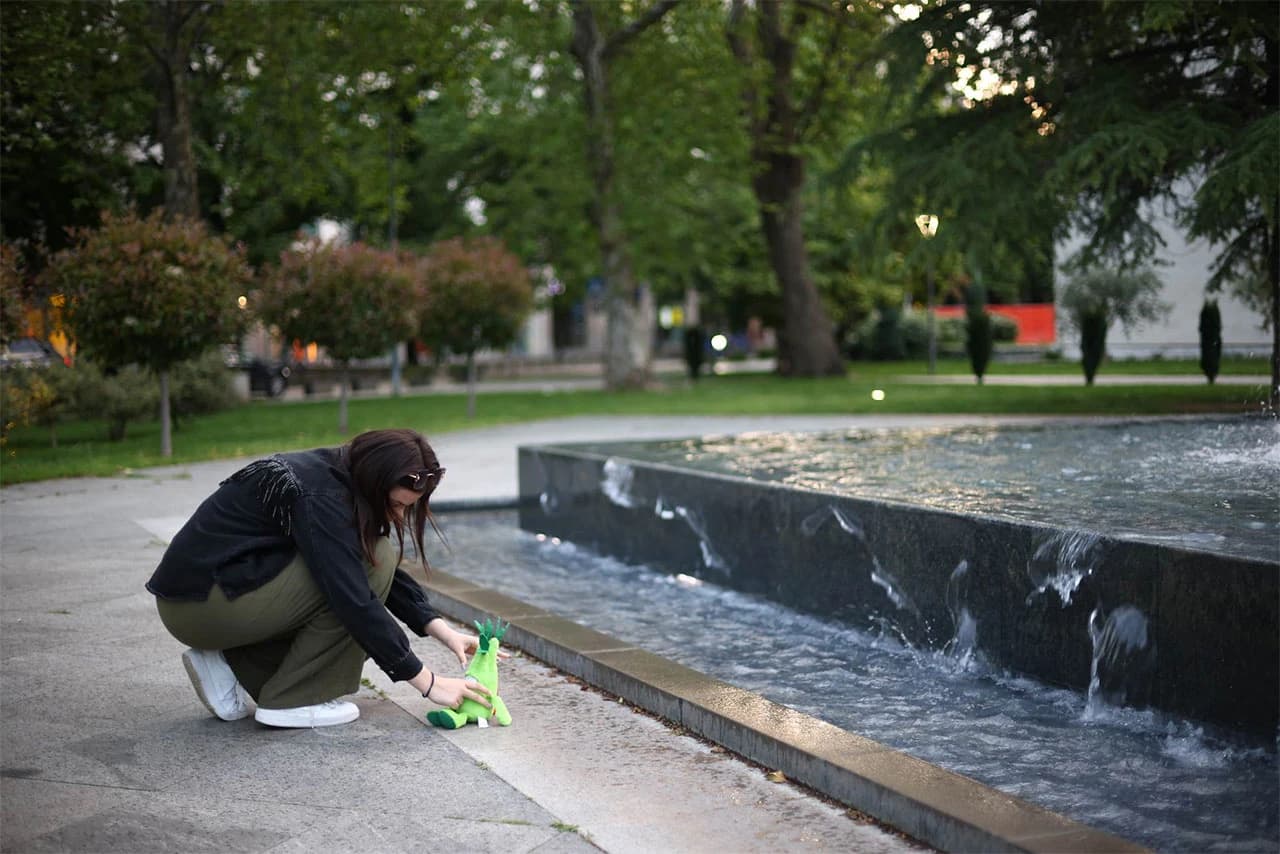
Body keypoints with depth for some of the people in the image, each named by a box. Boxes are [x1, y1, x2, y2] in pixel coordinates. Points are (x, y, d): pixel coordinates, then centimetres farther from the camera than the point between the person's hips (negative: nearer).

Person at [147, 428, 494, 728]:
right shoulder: (317, 497, -24)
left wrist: (442, 630, -1)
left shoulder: (338, 475, 3)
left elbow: (391, 574, 11)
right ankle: (293, 700, -9)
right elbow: (355, 603, -27)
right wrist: (428, 682, -23)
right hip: (198, 602, -9)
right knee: (371, 561, -16)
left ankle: (228, 662, 8)